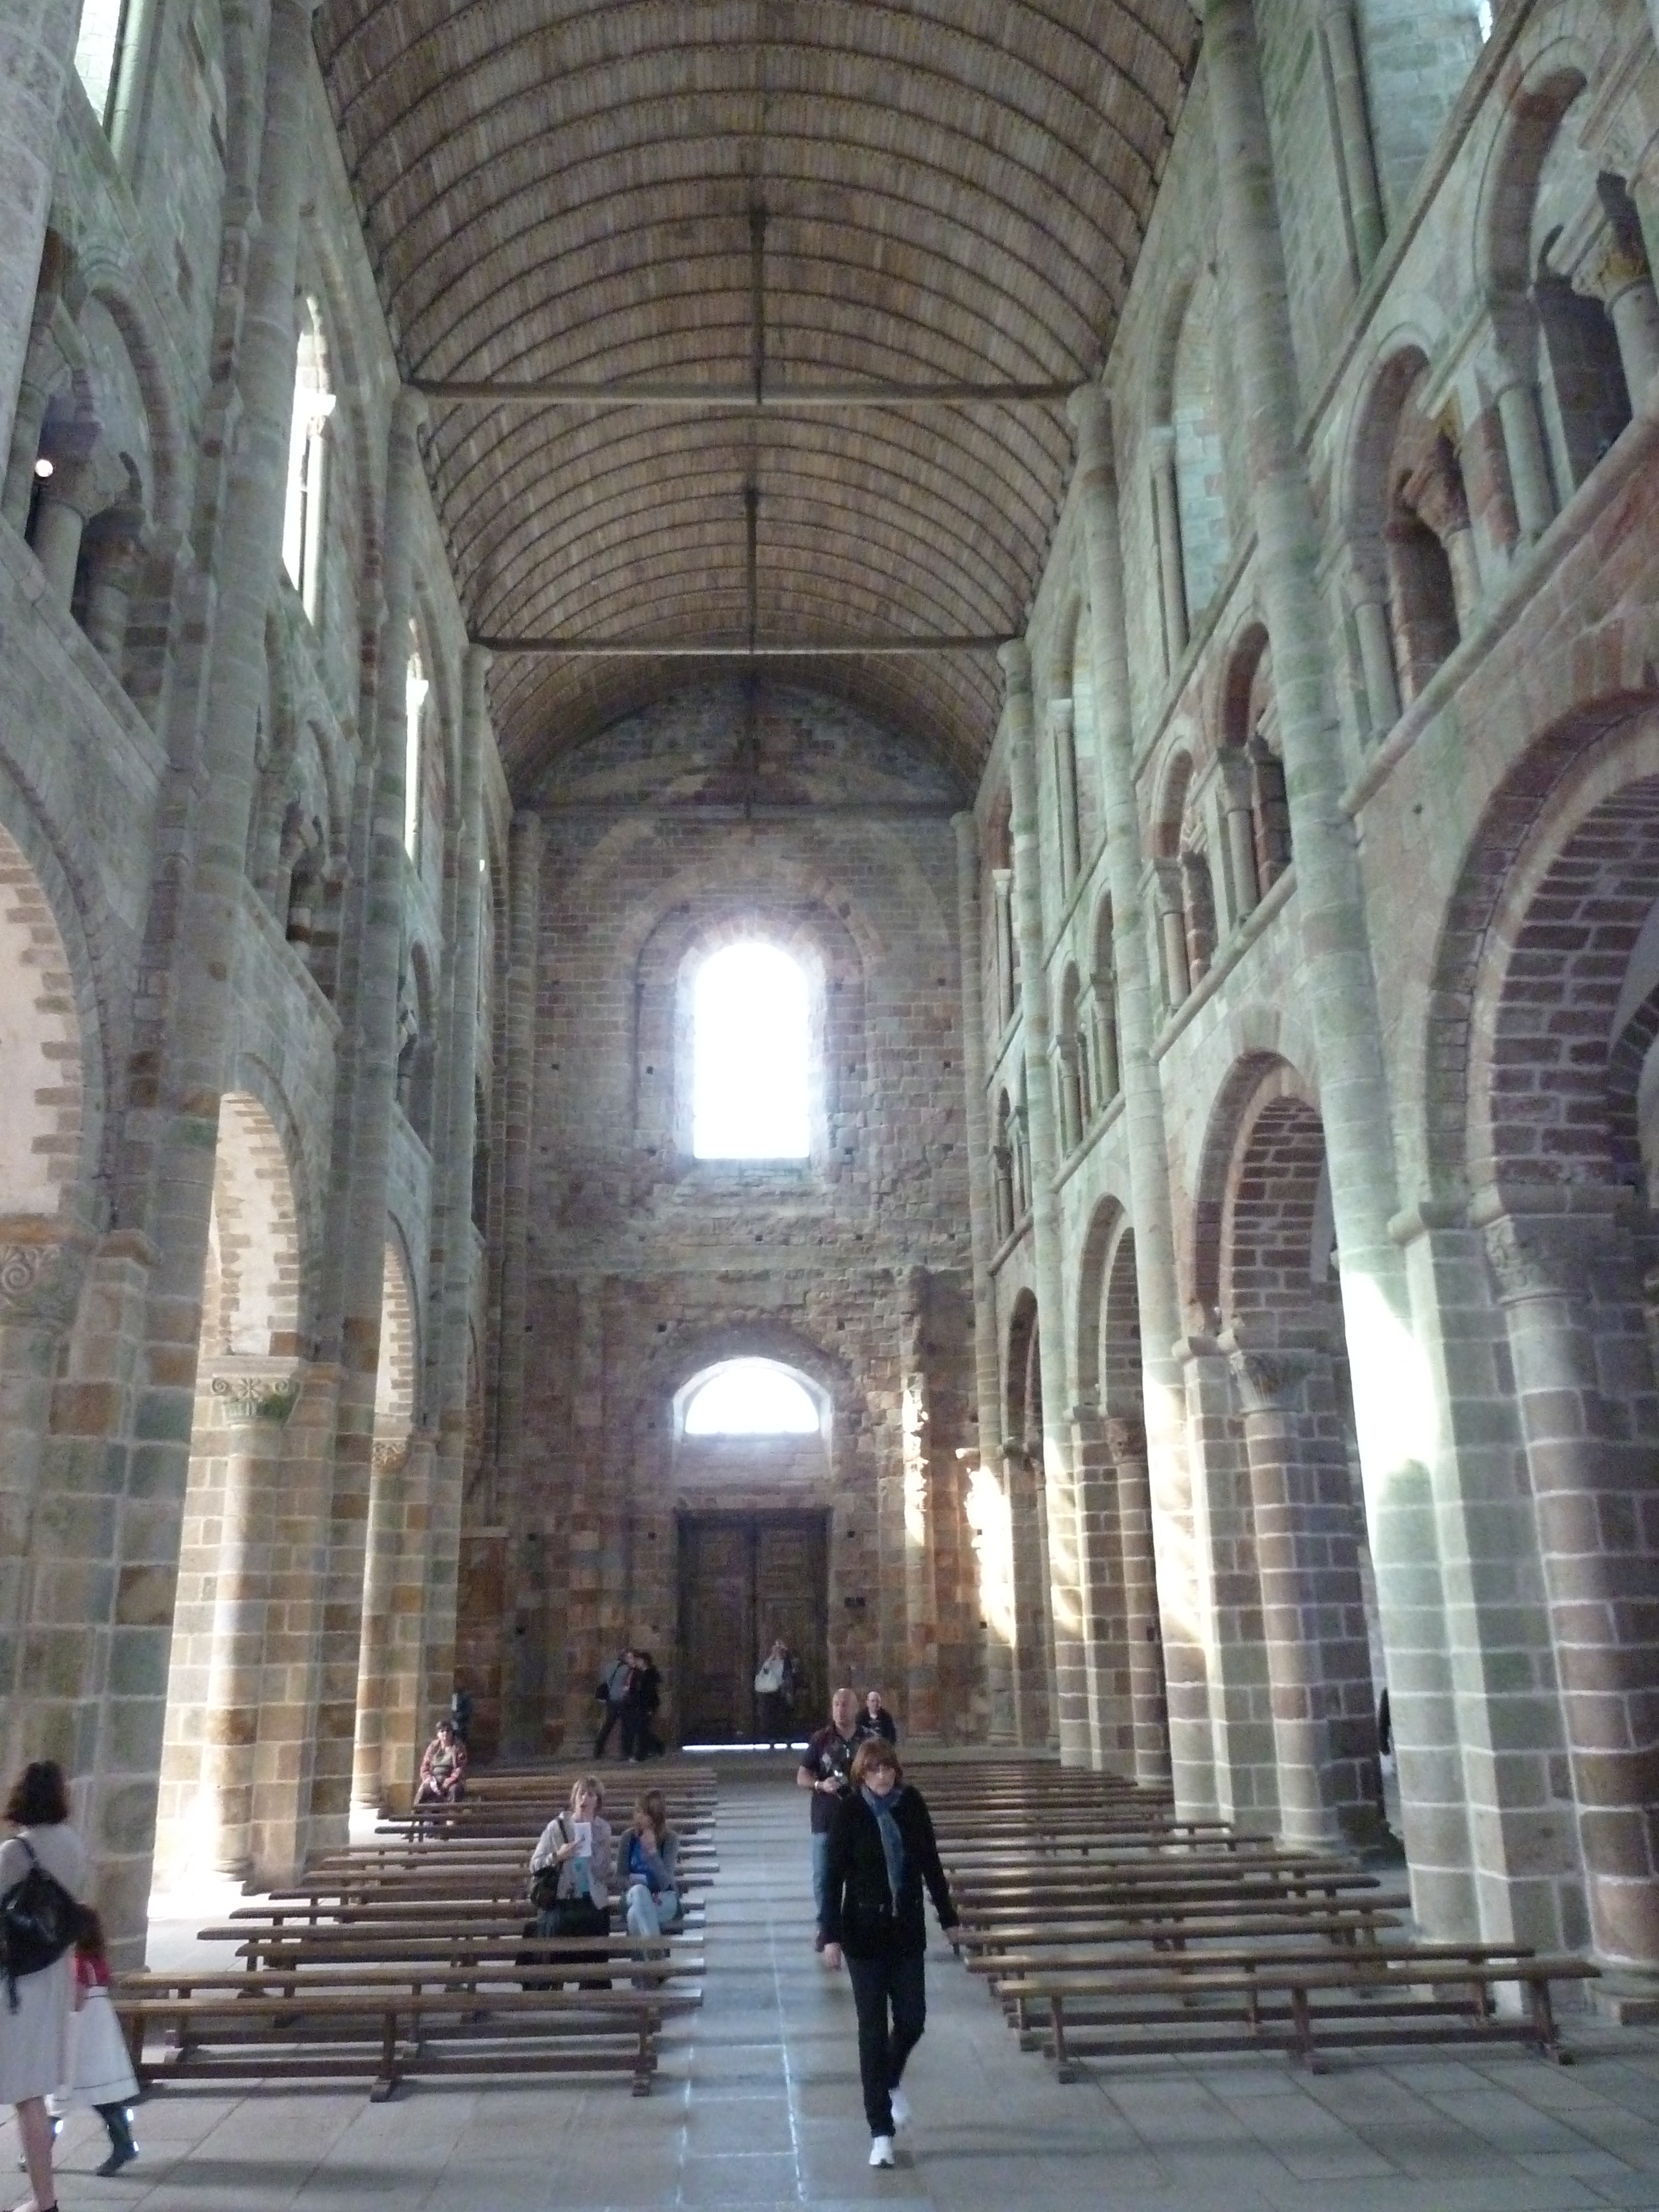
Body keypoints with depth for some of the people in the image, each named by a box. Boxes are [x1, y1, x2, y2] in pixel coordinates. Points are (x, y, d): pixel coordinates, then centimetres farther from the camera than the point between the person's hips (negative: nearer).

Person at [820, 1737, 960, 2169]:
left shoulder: (912, 1804, -4)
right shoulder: (849, 1811, -12)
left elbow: (930, 1863, 6)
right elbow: (834, 1877, -10)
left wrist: (948, 1917, 10)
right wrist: (831, 1935, -14)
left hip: (908, 1930, 3)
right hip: (865, 1931, -3)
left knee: (912, 2019, 9)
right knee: (873, 2028, 1)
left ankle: (891, 2083, 41)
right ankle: (881, 2131, 12)